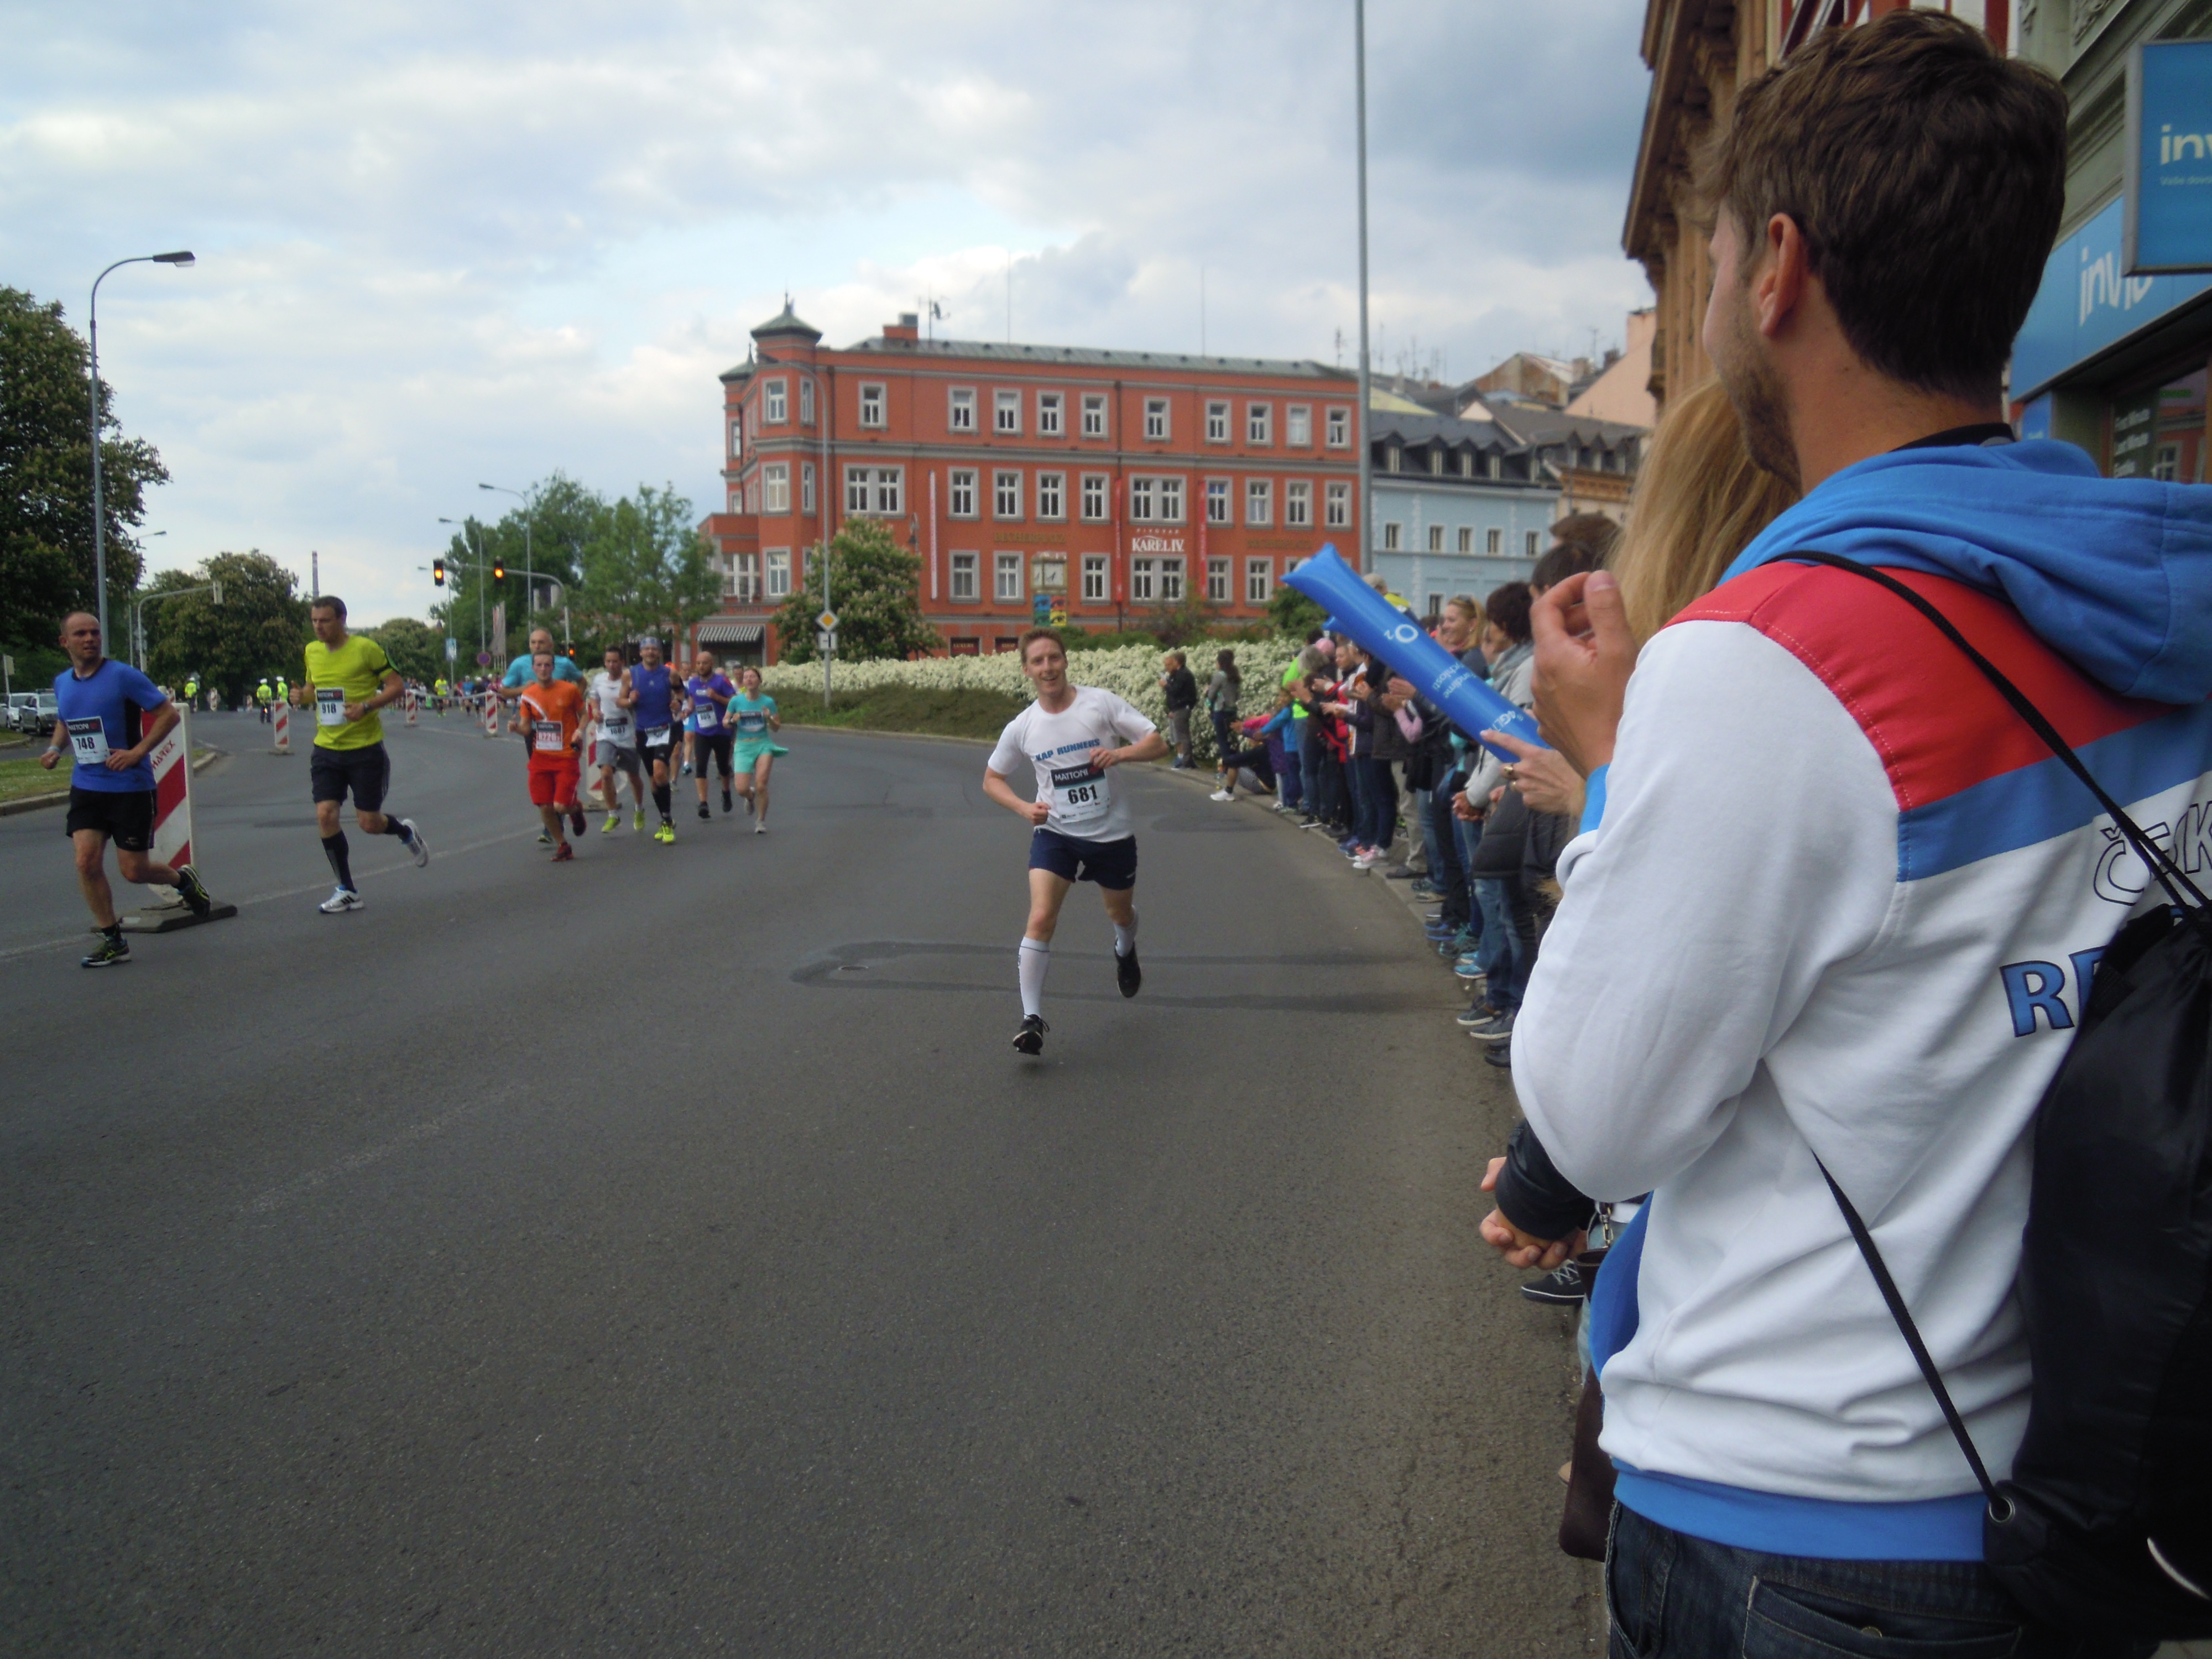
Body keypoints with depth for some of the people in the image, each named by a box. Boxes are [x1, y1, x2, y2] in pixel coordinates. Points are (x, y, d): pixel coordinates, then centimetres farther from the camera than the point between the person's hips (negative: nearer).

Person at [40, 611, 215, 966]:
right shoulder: (62, 683, 7)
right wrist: (55, 748, 6)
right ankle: (113, 941, 3)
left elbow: (169, 714, -11)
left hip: (130, 787, -5)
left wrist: (137, 752, -18)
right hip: (86, 787, 5)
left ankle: (183, 879, 33)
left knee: (134, 871, -1)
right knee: (87, 861, -10)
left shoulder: (123, 676, -11)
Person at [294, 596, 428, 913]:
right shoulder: (312, 651, 7)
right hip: (326, 748, 5)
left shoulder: (366, 648, -10)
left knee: (369, 823, -1)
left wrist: (366, 706, -23)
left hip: (365, 747, -5)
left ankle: (406, 832, 36)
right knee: (325, 815, -8)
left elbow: (395, 686, -8)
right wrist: (302, 696, -1)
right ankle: (346, 891, 5)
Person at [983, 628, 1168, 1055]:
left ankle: (1125, 952, 58)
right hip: (1054, 832, 0)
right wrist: (1025, 808, -9)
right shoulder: (1022, 727, -4)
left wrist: (1119, 753, -30)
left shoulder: (1101, 703, -10)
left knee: (1121, 914, 20)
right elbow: (992, 779, 9)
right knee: (1041, 919, -18)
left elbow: (1158, 743, -11)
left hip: (1112, 833, 0)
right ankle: (1032, 1018, -12)